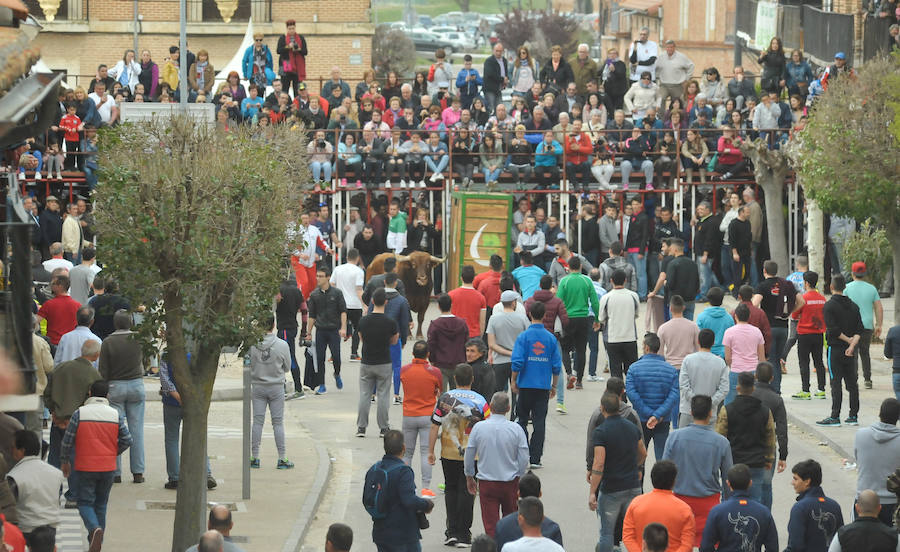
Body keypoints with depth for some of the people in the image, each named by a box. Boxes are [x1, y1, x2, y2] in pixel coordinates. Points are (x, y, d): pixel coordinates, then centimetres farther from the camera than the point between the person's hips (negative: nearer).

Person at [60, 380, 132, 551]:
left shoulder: (79, 414, -8)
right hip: (108, 467, 3)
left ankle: (95, 529, -24)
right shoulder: (116, 415, -2)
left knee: (85, 503, 4)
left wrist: (64, 461, 12)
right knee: (101, 504, 16)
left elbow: (67, 441, -4)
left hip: (85, 467, -3)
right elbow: (127, 440, 2)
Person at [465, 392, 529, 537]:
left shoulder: (478, 428, -8)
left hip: (486, 483, -1)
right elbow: (524, 459, -4)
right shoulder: (516, 429, -8)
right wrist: (519, 479, 13)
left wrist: (469, 477, 15)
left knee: (491, 524, 2)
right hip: (510, 481, 1)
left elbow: (468, 456, 0)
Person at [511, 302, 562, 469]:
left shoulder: (524, 336, -7)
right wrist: (554, 386, 13)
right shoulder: (551, 338, 2)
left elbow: (517, 362, -13)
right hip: (544, 386, 2)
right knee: (539, 421, 4)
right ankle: (535, 458, 1)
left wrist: (514, 381, 0)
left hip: (526, 385, -2)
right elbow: (557, 365, 3)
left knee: (522, 419, 11)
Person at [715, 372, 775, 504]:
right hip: (757, 464, 2)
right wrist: (769, 459, 22)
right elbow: (770, 438, 11)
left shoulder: (727, 410, -8)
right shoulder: (765, 411, 2)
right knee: (755, 500, 6)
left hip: (733, 463, -2)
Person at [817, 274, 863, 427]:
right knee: (851, 383, 9)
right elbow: (859, 329, 2)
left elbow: (833, 329, -17)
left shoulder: (829, 306, -9)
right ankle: (853, 416, 11)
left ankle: (835, 417, -6)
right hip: (850, 351, 5)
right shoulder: (853, 306, 9)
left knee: (836, 383, -5)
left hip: (835, 348, -5)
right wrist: (852, 344, -8)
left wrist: (847, 339, -6)